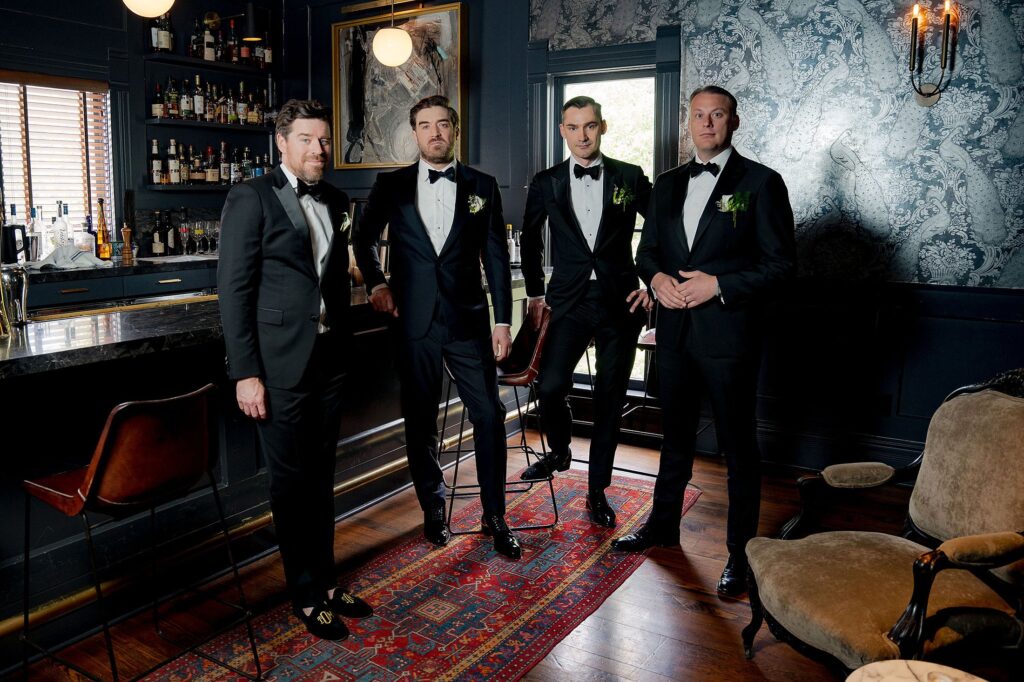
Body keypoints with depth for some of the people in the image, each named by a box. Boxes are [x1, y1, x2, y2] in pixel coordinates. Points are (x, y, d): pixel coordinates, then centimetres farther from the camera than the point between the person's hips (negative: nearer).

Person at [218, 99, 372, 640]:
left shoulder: (335, 201, 11)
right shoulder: (251, 199, -7)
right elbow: (233, 289, -10)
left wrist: (344, 345, 12)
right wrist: (245, 373, -14)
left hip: (329, 357, 6)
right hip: (279, 363, -6)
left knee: (321, 476, 15)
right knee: (291, 481, 5)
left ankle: (325, 581, 30)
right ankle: (306, 596, 21)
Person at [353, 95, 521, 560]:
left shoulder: (482, 186, 5)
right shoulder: (391, 186, 6)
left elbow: (496, 257, 3)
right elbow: (364, 238, 21)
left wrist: (503, 320, -1)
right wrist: (375, 282, 8)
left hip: (468, 321, 0)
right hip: (413, 322, 1)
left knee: (489, 416, -2)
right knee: (420, 421, 9)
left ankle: (494, 516, 14)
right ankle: (433, 508, 28)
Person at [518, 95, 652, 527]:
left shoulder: (630, 178, 3)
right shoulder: (546, 183, 6)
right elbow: (530, 240, 17)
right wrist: (535, 292, 14)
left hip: (620, 302, 0)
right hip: (568, 301, 0)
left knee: (610, 398, 5)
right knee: (550, 385, -15)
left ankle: (597, 490, 21)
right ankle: (559, 451, 19)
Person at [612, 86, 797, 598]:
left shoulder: (761, 183, -5)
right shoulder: (667, 184, 11)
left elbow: (780, 263, -8)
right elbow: (647, 249, 16)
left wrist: (719, 285, -18)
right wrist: (657, 277, -6)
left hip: (728, 331, -5)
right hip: (674, 329, 5)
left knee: (739, 447, 5)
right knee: (676, 437, 20)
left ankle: (740, 553, 20)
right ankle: (663, 524, 37)